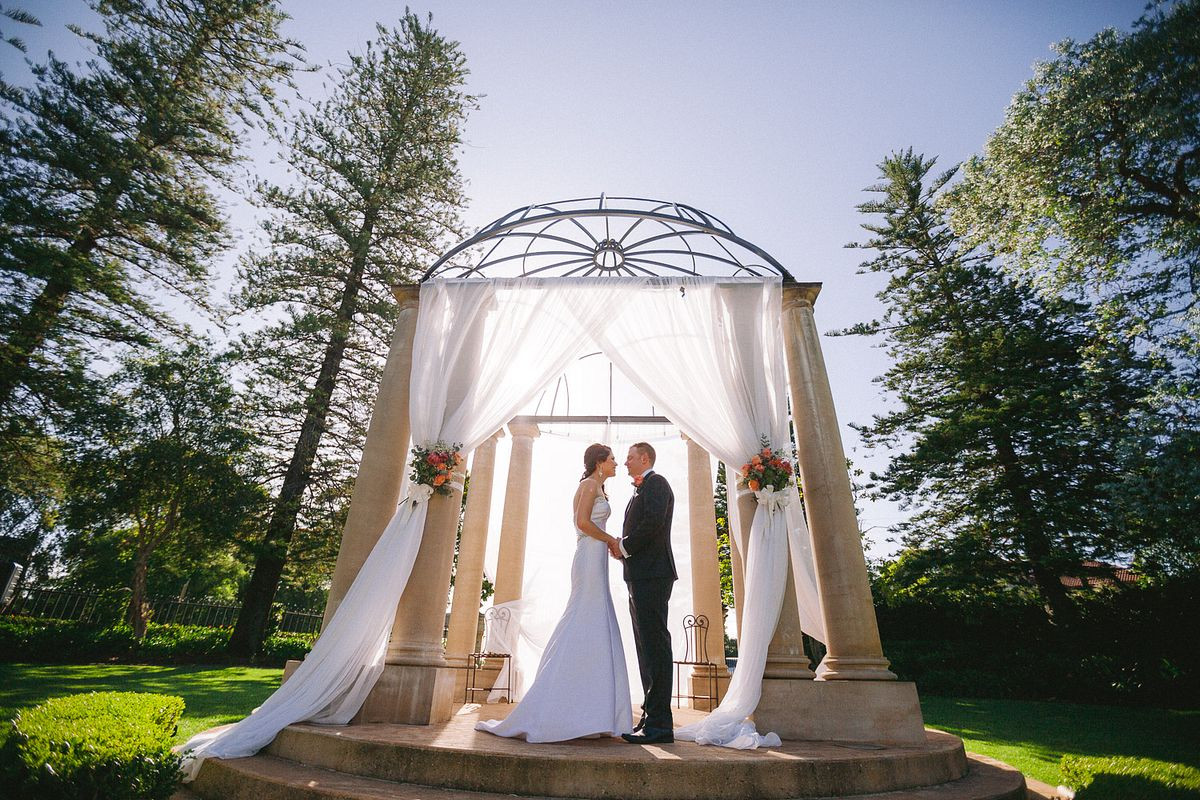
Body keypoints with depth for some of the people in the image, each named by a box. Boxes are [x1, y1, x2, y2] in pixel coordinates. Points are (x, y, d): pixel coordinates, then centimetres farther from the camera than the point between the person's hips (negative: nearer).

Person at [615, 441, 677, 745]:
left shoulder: (655, 482, -6)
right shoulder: (641, 490, 24)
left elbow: (653, 522, -21)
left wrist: (624, 546, -11)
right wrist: (622, 548, 7)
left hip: (651, 574, -10)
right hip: (640, 576, 10)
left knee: (654, 645, -8)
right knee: (647, 648, 12)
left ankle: (660, 724, -4)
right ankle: (652, 717, 20)